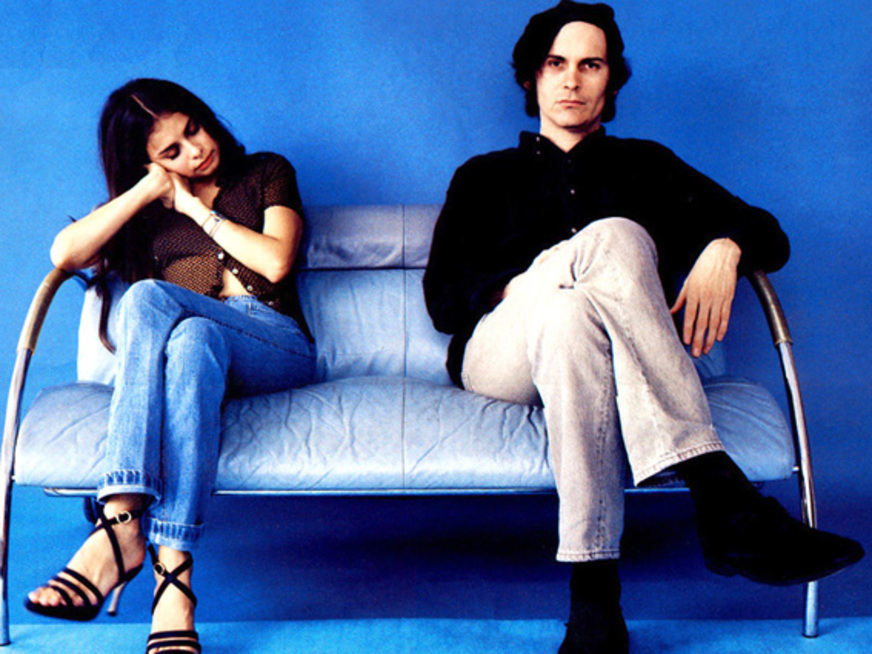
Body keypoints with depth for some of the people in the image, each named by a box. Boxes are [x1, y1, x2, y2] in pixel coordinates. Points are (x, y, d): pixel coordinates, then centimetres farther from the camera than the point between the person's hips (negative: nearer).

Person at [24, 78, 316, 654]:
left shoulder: (267, 173, 18)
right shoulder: (142, 207, 22)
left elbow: (276, 262, 0)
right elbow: (65, 254, 4)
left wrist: (194, 207, 5)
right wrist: (148, 189, 1)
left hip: (275, 349, -1)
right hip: (190, 345, 2)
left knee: (149, 299, -33)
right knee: (188, 340, -38)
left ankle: (122, 524, -47)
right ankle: (171, 567, -50)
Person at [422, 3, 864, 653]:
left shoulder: (645, 165, 27)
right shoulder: (484, 177, 25)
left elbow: (769, 234, 19)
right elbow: (441, 298, 11)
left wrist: (726, 247, -7)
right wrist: (526, 283, -11)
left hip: (610, 362, 1)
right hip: (499, 352, 0)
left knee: (572, 314, -39)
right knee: (612, 236, -33)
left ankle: (594, 596, -48)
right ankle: (722, 498, -46)